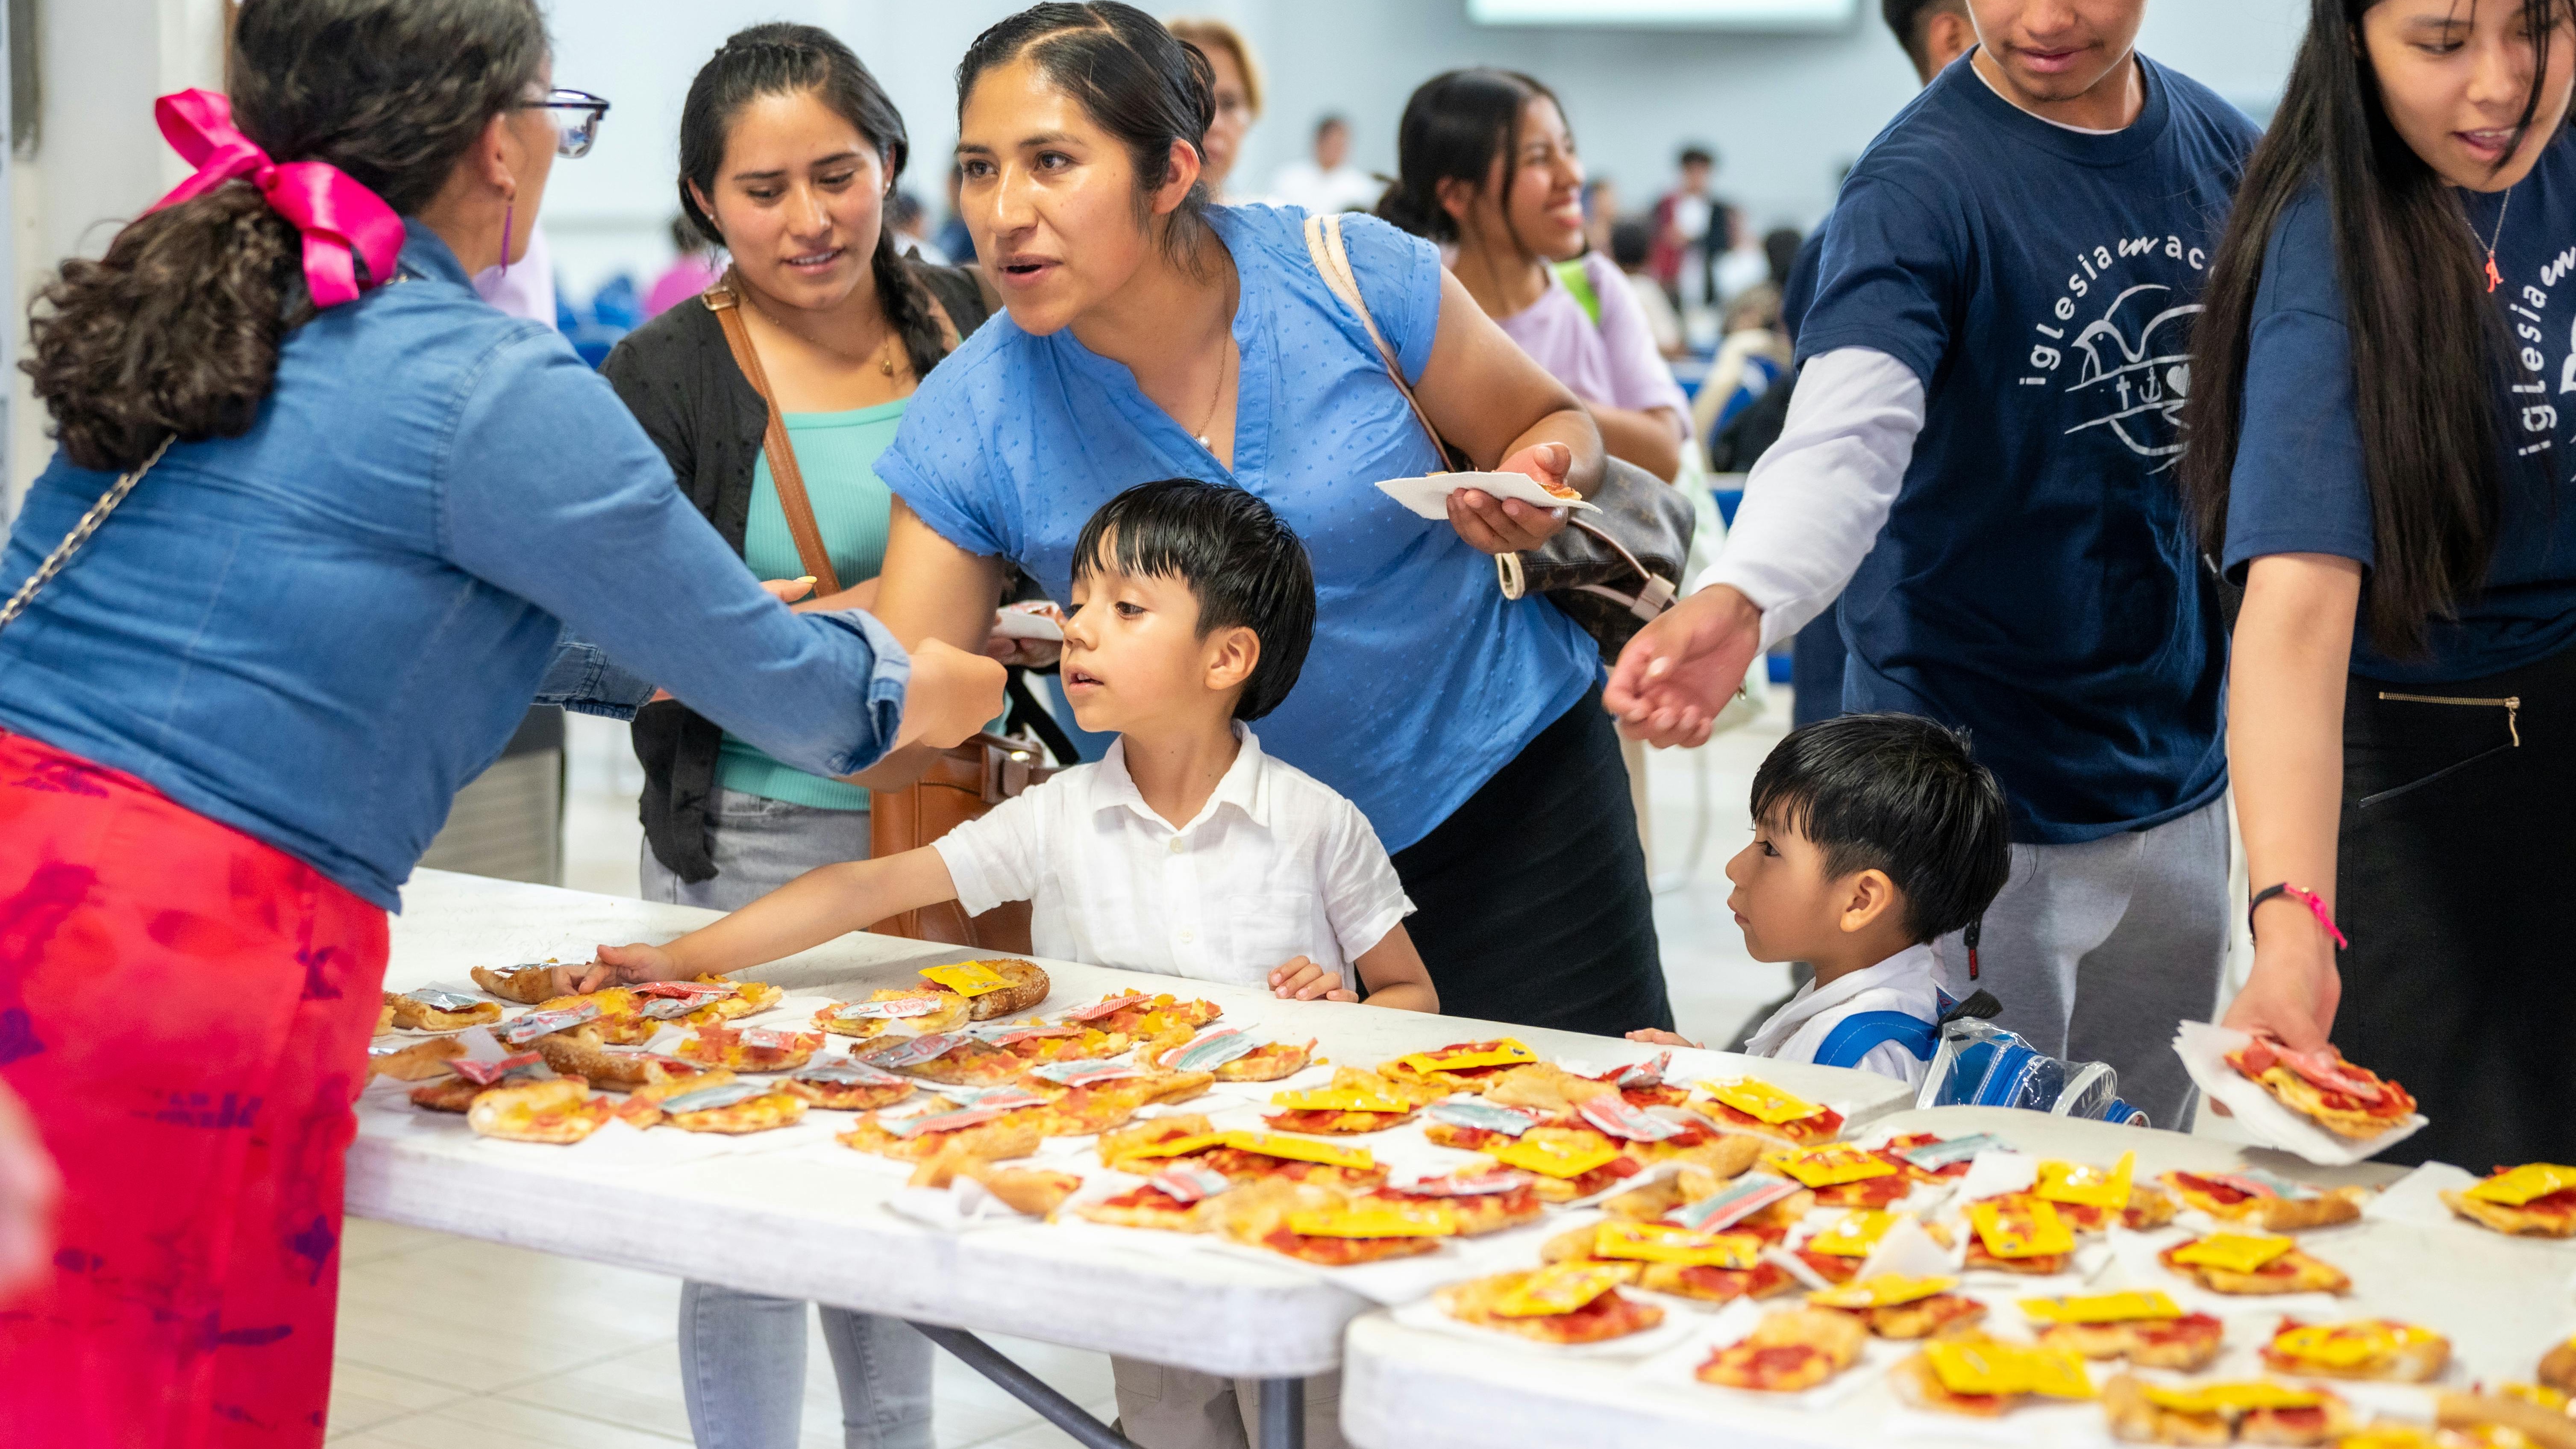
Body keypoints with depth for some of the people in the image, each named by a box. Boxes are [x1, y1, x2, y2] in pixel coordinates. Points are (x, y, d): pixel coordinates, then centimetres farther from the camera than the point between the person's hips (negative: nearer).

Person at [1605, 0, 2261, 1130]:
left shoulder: (2224, 151, 4)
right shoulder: (1922, 181, -17)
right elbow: (1845, 433, -32)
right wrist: (1737, 600, -50)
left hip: (2173, 773, 6)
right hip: (1977, 795, -6)